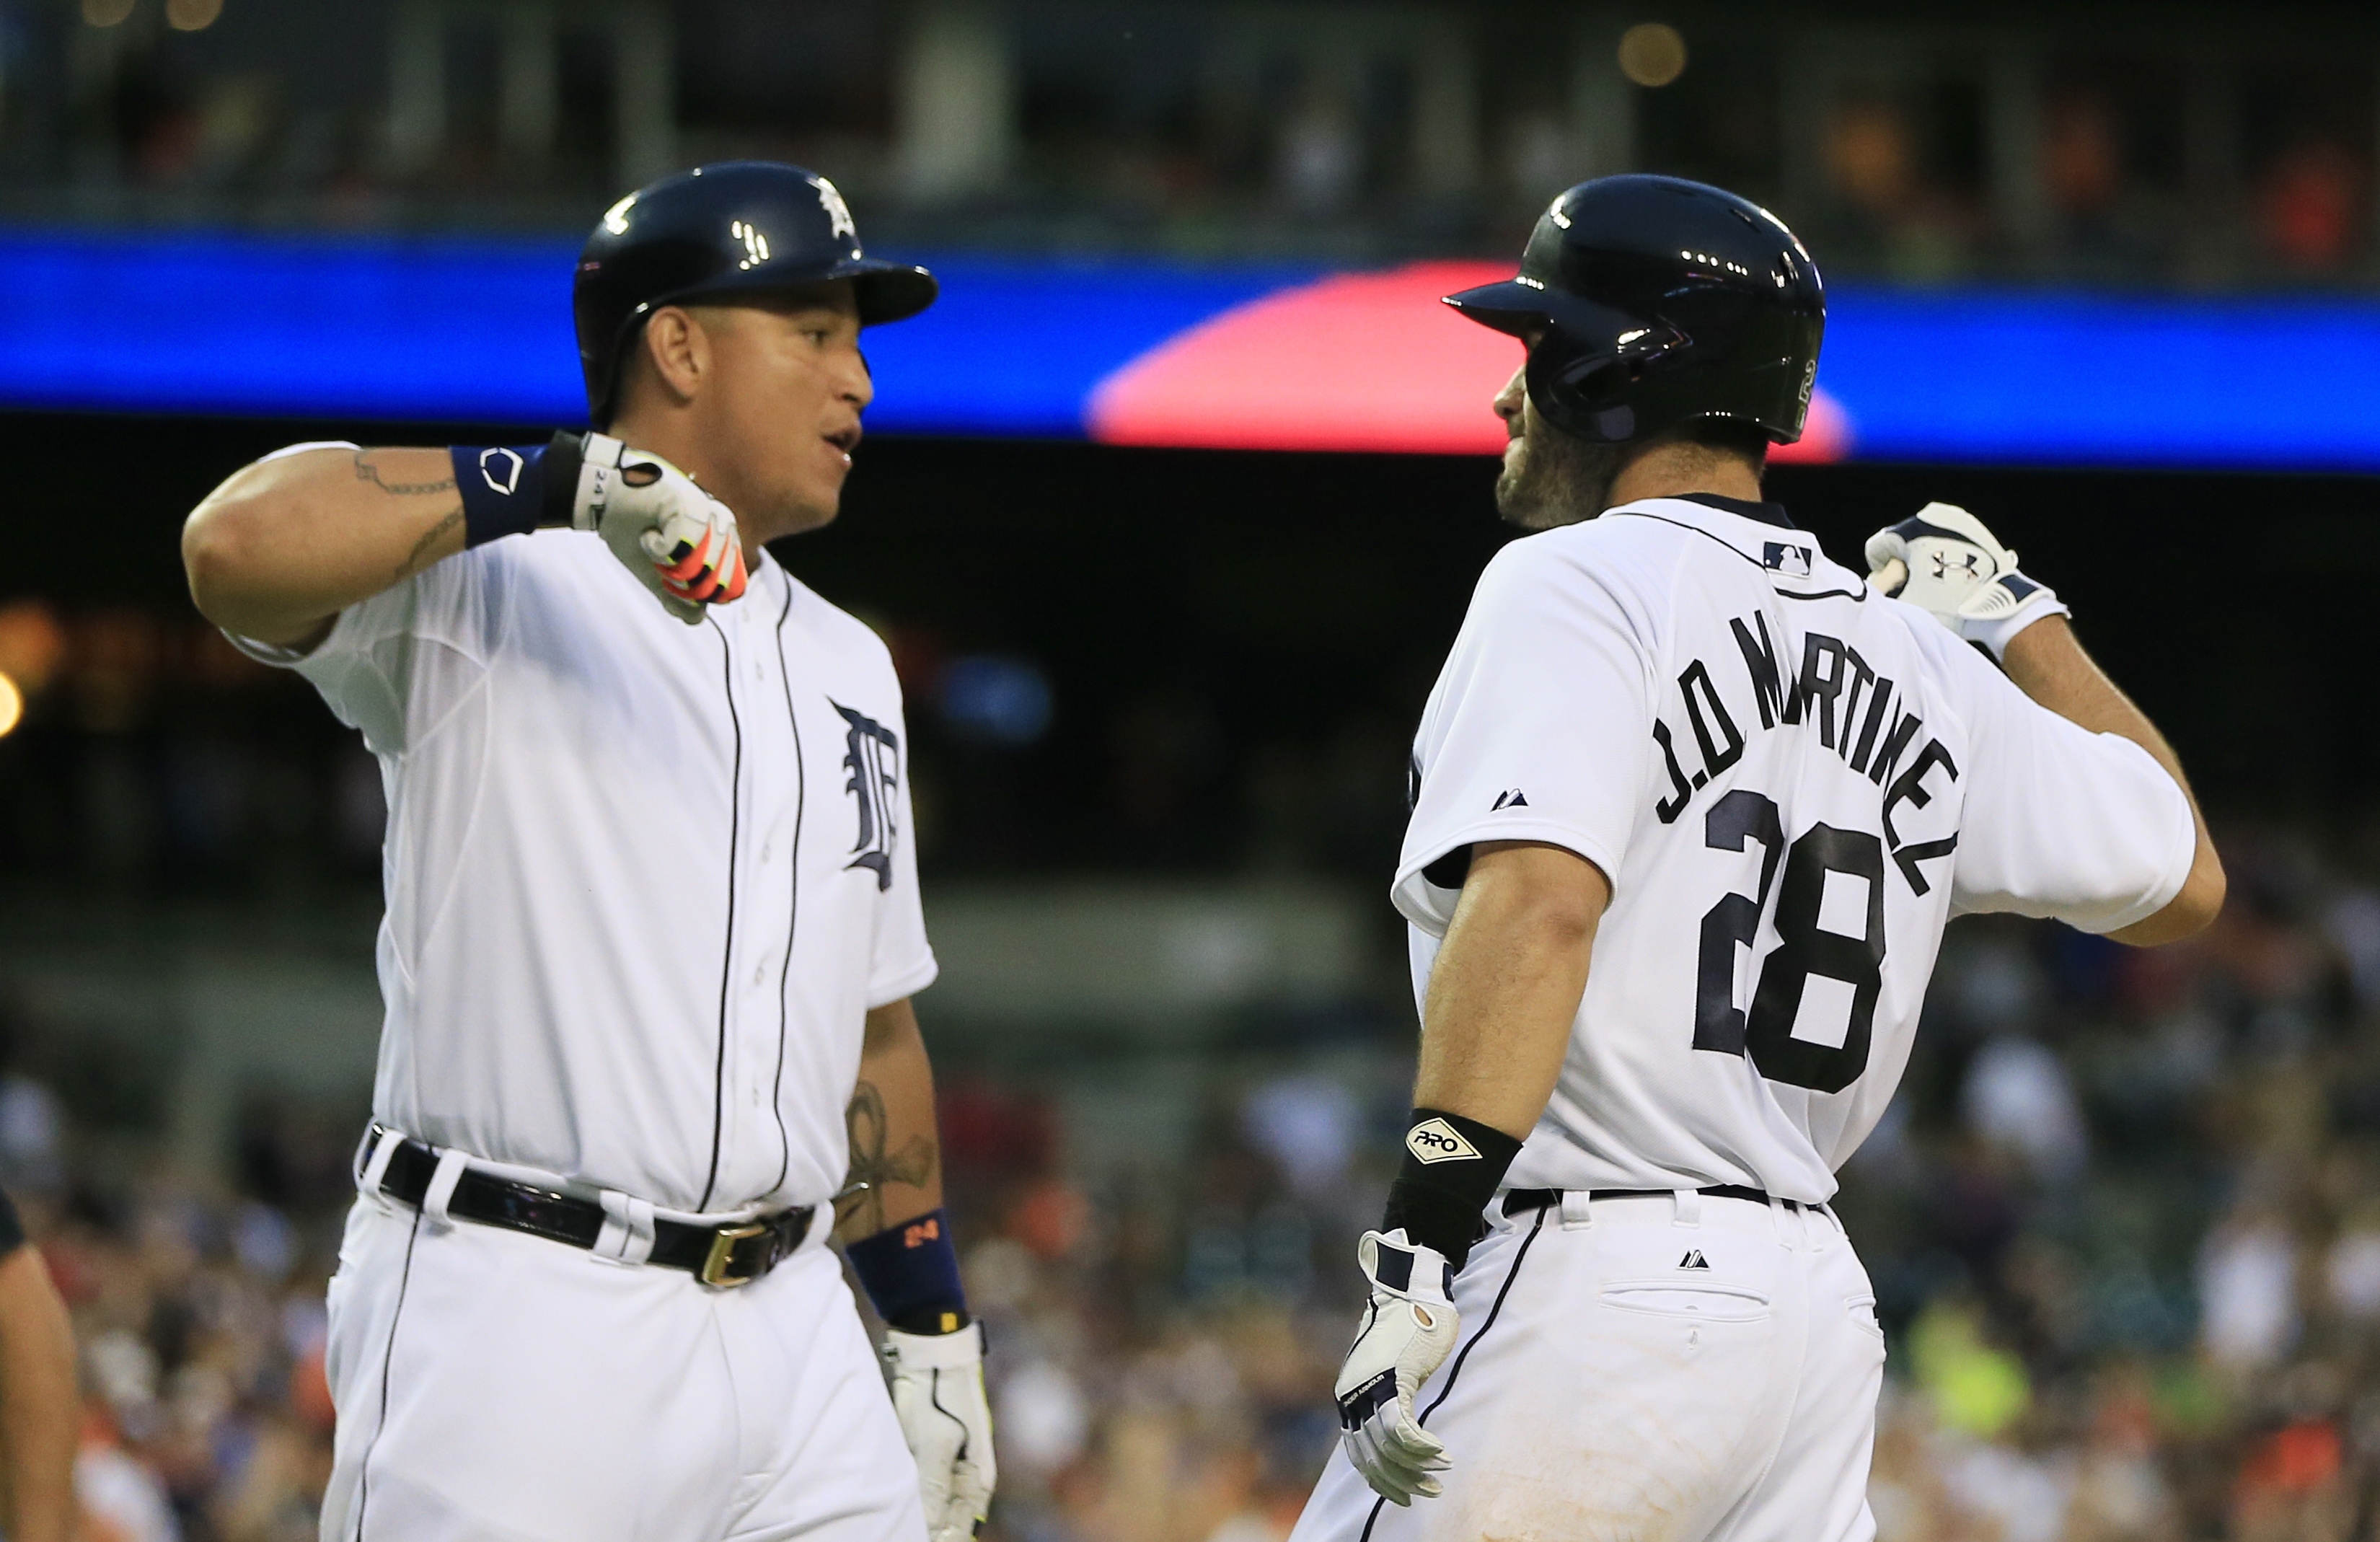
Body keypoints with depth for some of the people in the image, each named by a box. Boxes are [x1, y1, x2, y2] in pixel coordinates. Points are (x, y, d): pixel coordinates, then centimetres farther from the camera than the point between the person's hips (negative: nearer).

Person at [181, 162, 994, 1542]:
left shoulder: (845, 667, 20)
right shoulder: (483, 586, -3)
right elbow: (239, 545, -24)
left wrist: (937, 1329, 19)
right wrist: (570, 484, -29)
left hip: (787, 1324, 7)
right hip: (516, 1324, -7)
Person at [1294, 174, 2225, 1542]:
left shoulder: (1577, 583, -5)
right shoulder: (1914, 659, 15)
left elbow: (1539, 900, -20)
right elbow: (2182, 883, 24)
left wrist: (1421, 1254, -25)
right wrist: (2022, 619, 34)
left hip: (1587, 1287, -7)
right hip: (1819, 1309, 7)